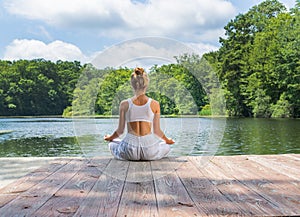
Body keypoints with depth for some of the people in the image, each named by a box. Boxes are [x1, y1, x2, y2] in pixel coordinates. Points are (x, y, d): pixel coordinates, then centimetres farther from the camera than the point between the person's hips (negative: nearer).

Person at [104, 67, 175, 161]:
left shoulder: (125, 104, -1)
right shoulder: (154, 104, -2)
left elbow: (120, 131, 5)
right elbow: (157, 131, 4)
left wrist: (110, 138, 28)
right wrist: (167, 140, 25)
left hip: (130, 151, 0)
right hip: (150, 152, 0)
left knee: (112, 144, 33)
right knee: (166, 147, 34)